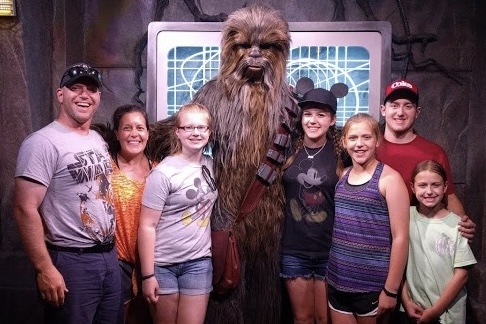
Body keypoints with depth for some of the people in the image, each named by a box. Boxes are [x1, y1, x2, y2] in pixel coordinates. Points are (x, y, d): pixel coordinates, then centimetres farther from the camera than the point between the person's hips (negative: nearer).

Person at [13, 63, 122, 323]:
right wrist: (45, 269, -21)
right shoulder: (43, 142, -15)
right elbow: (25, 209, -19)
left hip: (109, 256, 8)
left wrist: (109, 249, 16)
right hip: (71, 262, -8)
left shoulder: (99, 140, 10)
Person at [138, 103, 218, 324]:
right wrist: (147, 274, -15)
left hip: (199, 262, 4)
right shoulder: (164, 173, -13)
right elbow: (147, 226, -13)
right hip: (164, 264, -4)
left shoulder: (210, 165, 4)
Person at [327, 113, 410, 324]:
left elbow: (400, 238, -12)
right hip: (338, 282, 5)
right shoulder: (343, 176, 6)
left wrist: (391, 290, -13)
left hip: (372, 286, -5)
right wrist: (330, 275, 9)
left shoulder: (389, 178, -10)